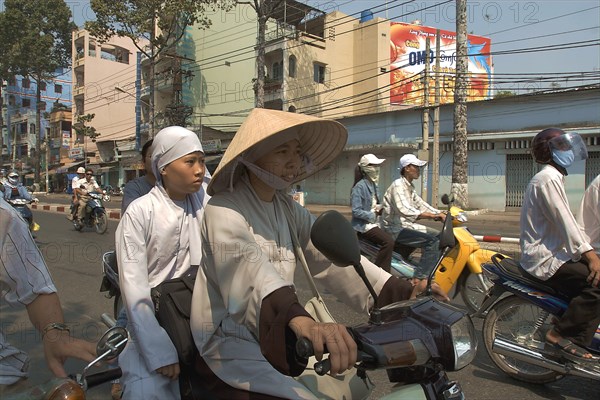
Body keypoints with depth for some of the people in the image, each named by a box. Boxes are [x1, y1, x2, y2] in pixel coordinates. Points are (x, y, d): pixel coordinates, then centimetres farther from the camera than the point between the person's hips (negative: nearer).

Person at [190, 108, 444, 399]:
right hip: (232, 345, -6)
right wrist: (301, 320, -53)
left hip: (276, 334, 7)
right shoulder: (224, 210, -16)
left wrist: (405, 293, -18)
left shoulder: (288, 209, 6)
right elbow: (246, 267, -35)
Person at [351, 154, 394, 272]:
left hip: (374, 223, 9)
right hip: (363, 226, -9)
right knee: (388, 241, -24)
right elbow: (356, 211, -20)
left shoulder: (374, 185, 13)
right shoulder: (360, 186, -14)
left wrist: (380, 208, 1)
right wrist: (374, 215, -18)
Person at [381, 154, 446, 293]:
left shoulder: (410, 187, 17)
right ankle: (420, 279, -20)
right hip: (396, 229, -10)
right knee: (432, 241, -22)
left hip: (406, 225, 10)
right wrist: (431, 216, -35)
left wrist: (441, 214, 3)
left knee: (438, 235, 6)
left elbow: (420, 203, 17)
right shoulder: (398, 185, -16)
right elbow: (405, 210, -31)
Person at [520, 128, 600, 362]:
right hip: (544, 259, -11)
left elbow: (567, 222, 20)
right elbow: (564, 222, -21)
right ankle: (561, 334, -13)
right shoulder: (548, 179, -14)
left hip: (552, 252, 11)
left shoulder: (554, 177, 20)